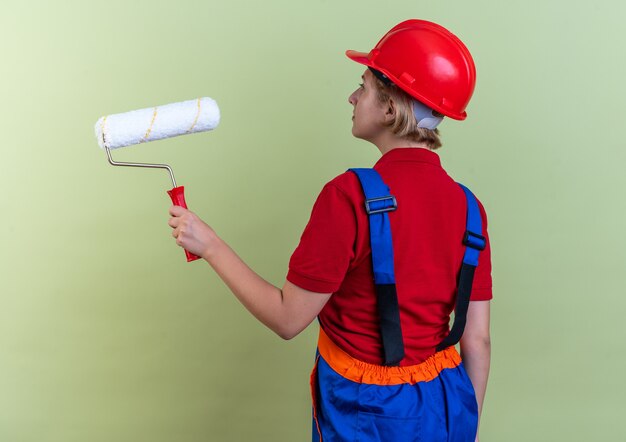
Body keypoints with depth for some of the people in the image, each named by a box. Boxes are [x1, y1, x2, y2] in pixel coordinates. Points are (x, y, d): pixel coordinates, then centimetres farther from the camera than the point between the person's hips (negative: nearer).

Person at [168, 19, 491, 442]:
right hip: (444, 404, 5)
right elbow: (477, 340, -2)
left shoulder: (351, 196, -22)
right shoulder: (468, 207, -6)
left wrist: (210, 245, -9)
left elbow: (287, 319, -17)